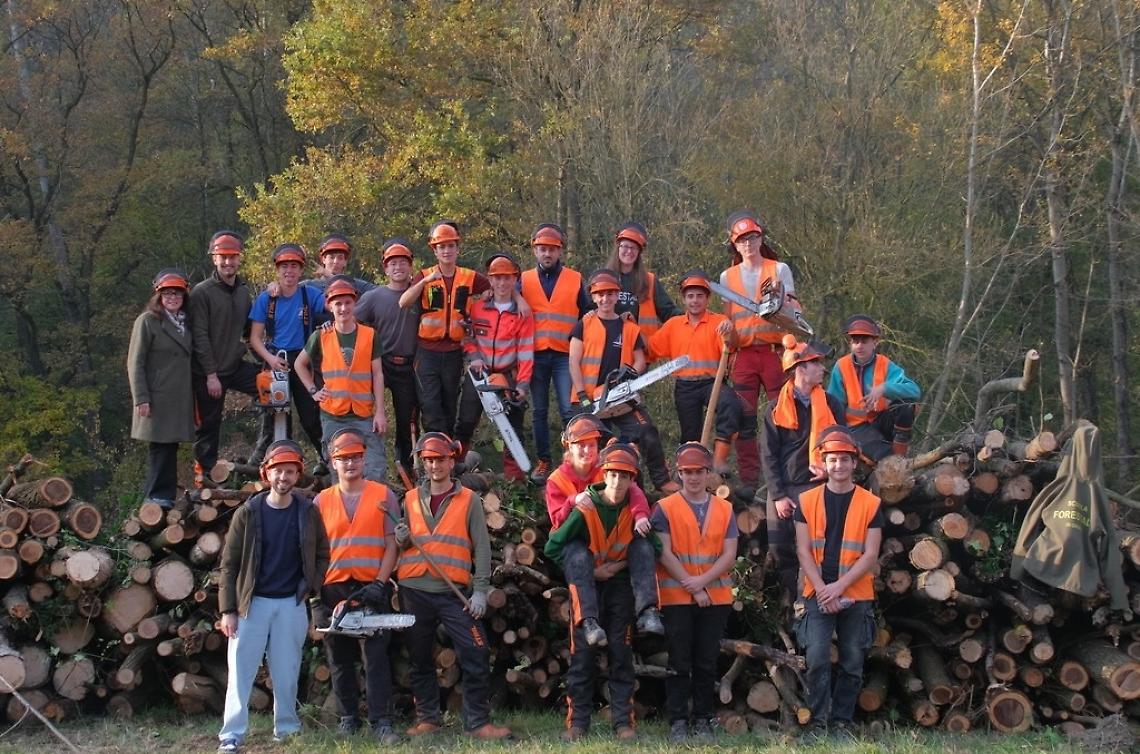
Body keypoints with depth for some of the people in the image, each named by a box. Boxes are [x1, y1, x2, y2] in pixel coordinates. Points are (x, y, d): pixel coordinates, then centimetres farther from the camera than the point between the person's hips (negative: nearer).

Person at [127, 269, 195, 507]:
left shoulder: (186, 323, 16)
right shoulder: (147, 321, -4)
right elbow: (135, 363, -7)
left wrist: (194, 396, 16)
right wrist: (141, 398, -14)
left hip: (180, 398, 6)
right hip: (158, 397, -6)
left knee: (170, 445, 6)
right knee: (160, 447, -6)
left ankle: (163, 496, 12)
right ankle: (158, 496, -1)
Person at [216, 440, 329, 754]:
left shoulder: (308, 513, 2)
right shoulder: (248, 513, -2)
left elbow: (322, 555, 12)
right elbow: (229, 564, -1)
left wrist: (310, 587, -3)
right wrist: (228, 610, -6)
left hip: (292, 604, 1)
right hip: (252, 602, -1)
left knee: (287, 671, 7)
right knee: (241, 670, -4)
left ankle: (286, 729, 18)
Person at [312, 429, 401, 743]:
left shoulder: (383, 496, 4)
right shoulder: (321, 501, 10)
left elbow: (392, 544, 1)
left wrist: (379, 583, -10)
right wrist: (316, 591, 1)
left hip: (371, 589, -3)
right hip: (334, 588, 3)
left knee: (375, 656, -6)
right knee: (340, 658, 8)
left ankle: (381, 722, -6)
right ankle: (348, 718, 17)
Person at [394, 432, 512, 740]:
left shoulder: (469, 500, 5)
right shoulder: (410, 500, 12)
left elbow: (481, 548, 2)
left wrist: (480, 591, -7)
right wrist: (401, 539, -5)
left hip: (455, 592, -2)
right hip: (414, 591, 2)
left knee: (477, 656, -10)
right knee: (420, 659, 7)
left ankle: (477, 722, -5)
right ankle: (427, 718, 17)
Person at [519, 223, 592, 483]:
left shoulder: (575, 280, 7)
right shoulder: (524, 281, 9)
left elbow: (587, 315, 11)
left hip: (565, 355, -2)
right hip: (535, 355, 2)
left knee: (569, 410, -10)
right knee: (539, 411, 7)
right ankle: (543, 461, 13)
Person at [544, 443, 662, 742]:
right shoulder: (585, 510, -16)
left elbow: (653, 548, 3)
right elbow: (553, 547, -12)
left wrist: (624, 564, -10)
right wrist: (590, 572, -13)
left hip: (621, 585, 2)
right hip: (588, 588, -2)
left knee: (621, 654, 1)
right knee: (582, 653, -2)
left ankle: (623, 721, 4)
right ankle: (578, 722, 3)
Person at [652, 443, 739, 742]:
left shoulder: (724, 509, 9)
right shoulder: (665, 508, 1)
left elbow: (729, 555, 2)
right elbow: (665, 553, -7)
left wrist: (703, 581, -12)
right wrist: (692, 588, -12)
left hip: (716, 597, 3)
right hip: (677, 597, -2)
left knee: (707, 663, 6)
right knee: (679, 662, -2)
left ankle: (703, 721, 12)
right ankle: (677, 722, 2)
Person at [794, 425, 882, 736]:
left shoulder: (870, 504, 1)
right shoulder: (807, 501, 4)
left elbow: (870, 555, -4)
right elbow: (803, 550, 1)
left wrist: (839, 586, -14)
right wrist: (822, 588, -11)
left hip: (857, 596, 0)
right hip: (818, 594, 0)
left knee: (852, 664, 6)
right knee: (817, 659, -9)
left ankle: (842, 722, 15)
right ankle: (818, 721, -2)